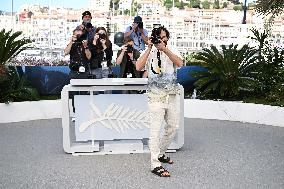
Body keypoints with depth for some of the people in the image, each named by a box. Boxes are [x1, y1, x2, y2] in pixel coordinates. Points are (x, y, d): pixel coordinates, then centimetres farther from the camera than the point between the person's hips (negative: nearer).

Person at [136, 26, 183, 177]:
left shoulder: (172, 51, 6)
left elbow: (180, 63, -15)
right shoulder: (148, 52, -1)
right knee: (156, 130, -5)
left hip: (172, 95, 4)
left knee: (173, 127, 14)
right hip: (156, 96, -4)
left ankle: (160, 154, 34)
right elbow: (138, 67, -18)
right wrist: (149, 48, -17)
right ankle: (155, 164, -1)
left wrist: (164, 49, -20)